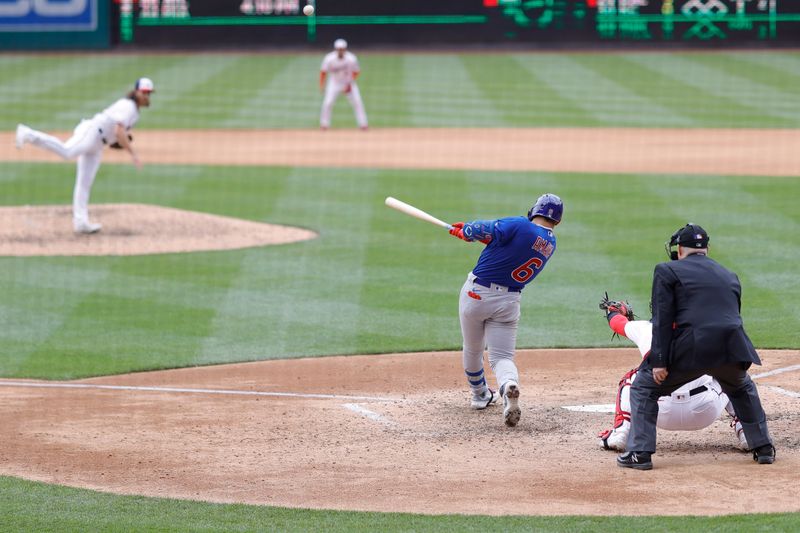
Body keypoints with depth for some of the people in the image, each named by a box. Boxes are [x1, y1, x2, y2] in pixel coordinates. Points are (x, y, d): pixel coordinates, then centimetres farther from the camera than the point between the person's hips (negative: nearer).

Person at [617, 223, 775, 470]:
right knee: (742, 389, 35)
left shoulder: (667, 271, 9)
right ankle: (764, 448, 31)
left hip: (691, 348, -5)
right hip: (731, 348, 5)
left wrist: (659, 362, -4)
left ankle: (640, 452, 6)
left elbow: (663, 319, -1)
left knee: (644, 387, 14)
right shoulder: (730, 276, 25)